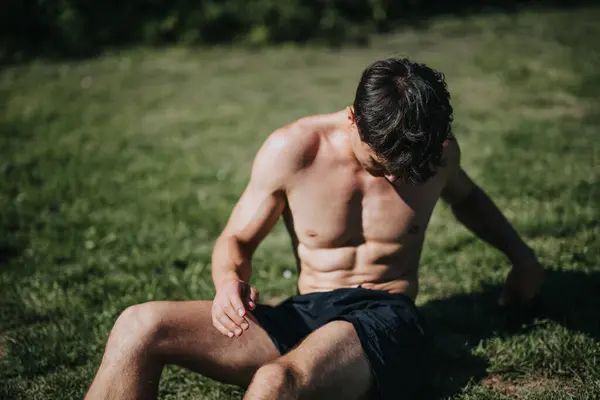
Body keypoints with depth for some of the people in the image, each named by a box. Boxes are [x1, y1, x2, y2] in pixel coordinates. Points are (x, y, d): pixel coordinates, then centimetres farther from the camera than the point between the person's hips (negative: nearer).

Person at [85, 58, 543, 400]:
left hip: (385, 320, -1)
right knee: (140, 326, -22)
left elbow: (465, 196, 26)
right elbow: (236, 240, 4)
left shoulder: (438, 150, 0)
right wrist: (230, 282, -19)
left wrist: (520, 254, 20)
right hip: (303, 317, 2)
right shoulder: (292, 150, -6)